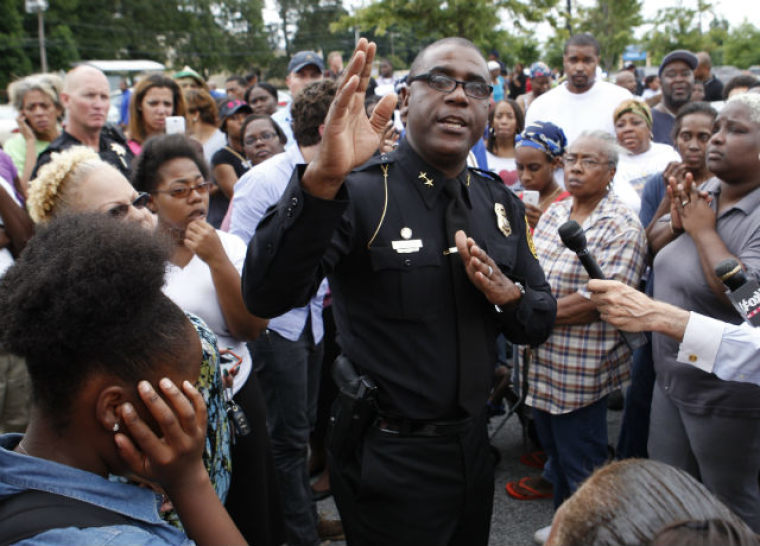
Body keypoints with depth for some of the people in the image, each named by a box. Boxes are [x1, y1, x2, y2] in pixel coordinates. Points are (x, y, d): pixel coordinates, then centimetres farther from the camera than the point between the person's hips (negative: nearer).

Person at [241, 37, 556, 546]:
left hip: (473, 443, 6)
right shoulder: (360, 193, -17)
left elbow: (540, 324, 8)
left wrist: (506, 293, -16)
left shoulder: (502, 203, 2)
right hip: (388, 459, -6)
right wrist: (322, 178, -48)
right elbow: (265, 295, -33)